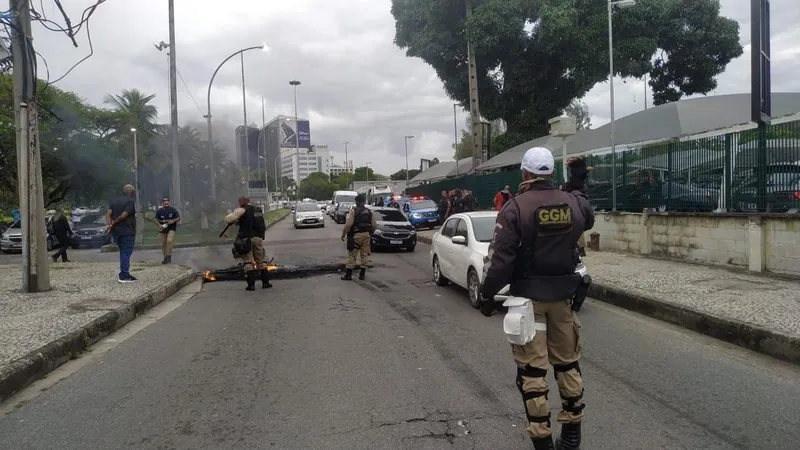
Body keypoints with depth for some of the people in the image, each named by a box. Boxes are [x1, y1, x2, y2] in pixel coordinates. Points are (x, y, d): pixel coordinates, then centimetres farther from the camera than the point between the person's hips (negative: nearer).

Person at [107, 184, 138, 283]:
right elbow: (123, 215, -17)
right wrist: (114, 223, -5)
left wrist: (110, 224, -7)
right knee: (126, 253, -5)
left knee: (123, 253, 15)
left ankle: (125, 274, 18)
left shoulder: (115, 202, 17)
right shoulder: (130, 202, -9)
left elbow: (108, 214, 5)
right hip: (127, 232, -8)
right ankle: (124, 276, -6)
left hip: (116, 232, 8)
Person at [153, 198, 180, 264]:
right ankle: (165, 257, 22)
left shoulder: (173, 210, -5)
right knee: (163, 244, 7)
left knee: (169, 241, -23)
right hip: (163, 229, 3)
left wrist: (173, 221, -20)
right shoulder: (159, 211, -2)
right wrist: (159, 225, -19)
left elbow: (178, 218, 0)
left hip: (171, 228, -3)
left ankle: (169, 256, -15)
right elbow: (156, 220, 1)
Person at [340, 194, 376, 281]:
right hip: (366, 235, 5)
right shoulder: (369, 212, 7)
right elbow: (374, 225, 6)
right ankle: (362, 274, 10)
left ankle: (348, 274, 2)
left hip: (356, 235, -4)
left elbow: (348, 224, -15)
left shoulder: (353, 211, -8)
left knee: (352, 255, 1)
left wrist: (343, 234, -5)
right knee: (365, 255, 9)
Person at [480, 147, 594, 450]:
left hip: (528, 297, -5)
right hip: (562, 295, 5)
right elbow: (587, 219, 25)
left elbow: (499, 257, -16)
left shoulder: (516, 207, -14)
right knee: (567, 362, 18)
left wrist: (488, 295, -6)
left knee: (532, 369, 2)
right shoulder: (573, 203, -1)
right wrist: (578, 184, 29)